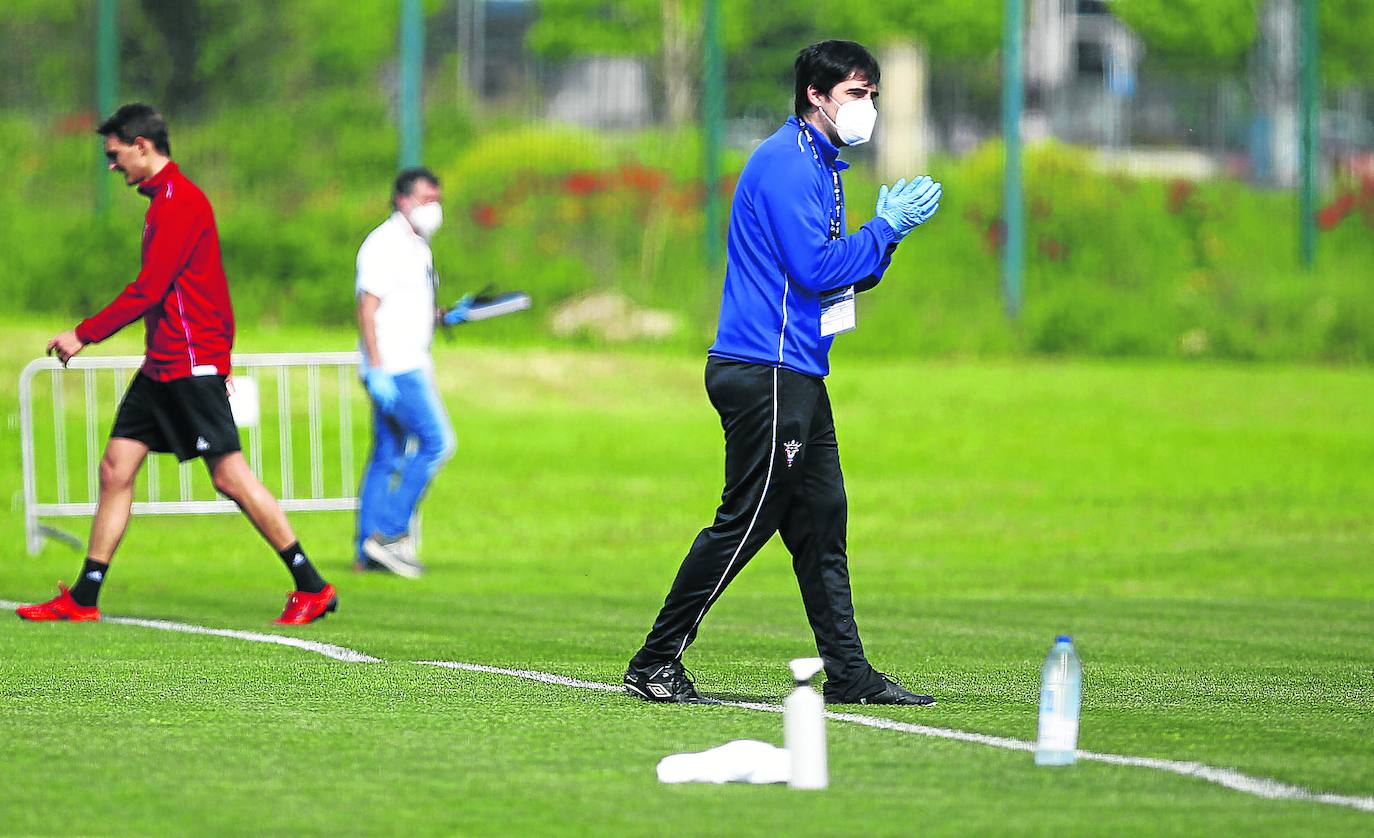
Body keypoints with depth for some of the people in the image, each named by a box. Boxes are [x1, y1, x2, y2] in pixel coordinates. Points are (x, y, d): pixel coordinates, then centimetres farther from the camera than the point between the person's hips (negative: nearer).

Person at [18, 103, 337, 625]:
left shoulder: (180, 202, -15)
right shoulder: (164, 200, 17)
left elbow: (149, 289, -20)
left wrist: (84, 334, -15)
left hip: (190, 365, -10)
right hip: (162, 366, 10)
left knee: (229, 475, -8)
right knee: (115, 467, 6)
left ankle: (312, 588, -2)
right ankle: (83, 599, 8)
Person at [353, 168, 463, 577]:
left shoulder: (417, 246, 19)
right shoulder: (384, 244, -10)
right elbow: (367, 308, -16)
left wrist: (447, 316, 9)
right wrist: (377, 370, -22)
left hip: (411, 366, 10)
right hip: (393, 369, -10)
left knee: (387, 457, 8)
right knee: (435, 441, -14)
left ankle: (368, 551, 9)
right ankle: (389, 532, -13)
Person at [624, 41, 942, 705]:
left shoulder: (820, 165, 20)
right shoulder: (786, 163, -13)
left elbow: (835, 274, 21)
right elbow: (814, 268, -20)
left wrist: (884, 236, 6)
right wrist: (885, 228, -11)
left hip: (796, 376, 10)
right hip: (765, 374, -10)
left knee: (822, 525, 9)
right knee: (746, 521, -7)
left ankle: (849, 674, 10)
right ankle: (655, 663, -2)